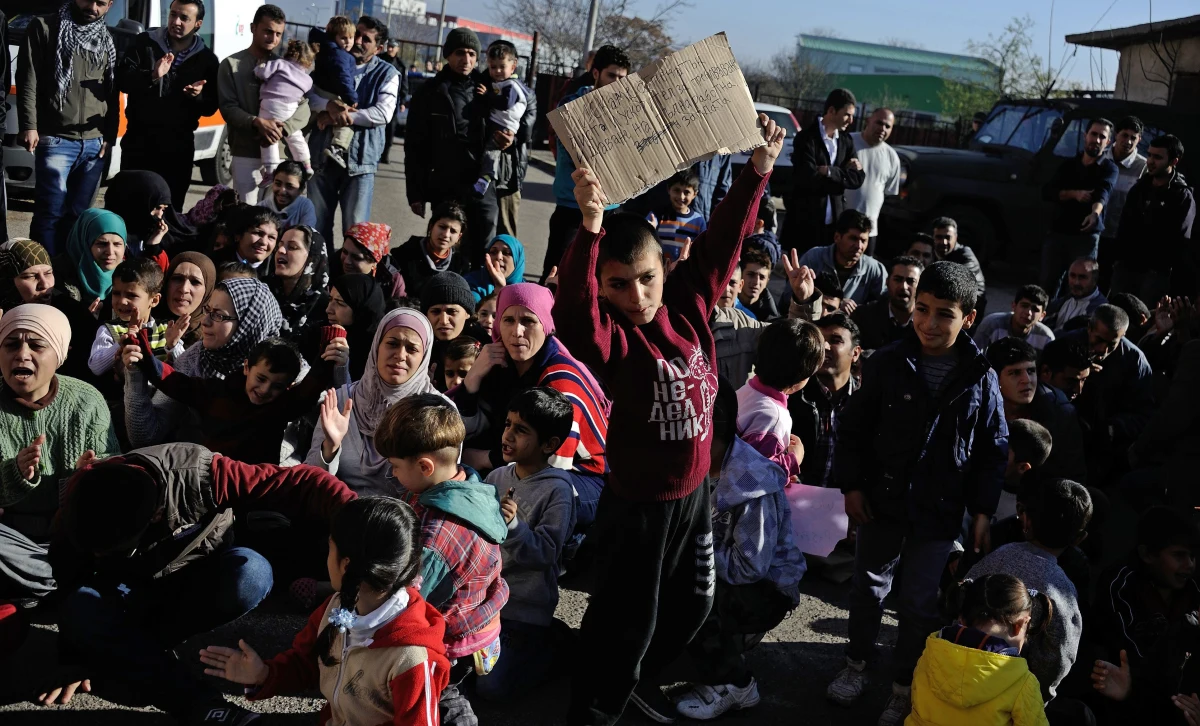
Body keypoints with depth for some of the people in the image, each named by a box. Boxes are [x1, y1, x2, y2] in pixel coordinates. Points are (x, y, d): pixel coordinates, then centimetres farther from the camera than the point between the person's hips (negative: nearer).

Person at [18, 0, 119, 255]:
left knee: (78, 213, 7)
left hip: (95, 143, 4)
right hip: (56, 140, -4)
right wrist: (29, 126, -11)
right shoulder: (44, 28, 3)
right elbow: (28, 82, -2)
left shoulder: (108, 40, 16)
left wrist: (109, 135, 11)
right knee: (51, 212, -9)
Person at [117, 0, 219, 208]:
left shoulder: (207, 59, 6)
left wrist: (199, 96, -18)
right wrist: (151, 76, -26)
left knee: (171, 208, 3)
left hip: (179, 145, 1)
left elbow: (210, 107, 6)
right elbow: (121, 79, -7)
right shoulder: (145, 42, 2)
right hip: (138, 139, -1)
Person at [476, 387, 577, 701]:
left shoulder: (557, 491, -17)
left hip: (524, 608, -6)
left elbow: (545, 554, -21)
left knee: (490, 685, -10)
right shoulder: (497, 477, 0)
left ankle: (549, 645, 13)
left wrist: (514, 525, -35)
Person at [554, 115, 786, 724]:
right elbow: (573, 315, -44)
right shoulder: (611, 337, -23)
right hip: (638, 501, -7)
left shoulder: (689, 302, -7)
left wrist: (758, 168, -10)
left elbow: (723, 239, -3)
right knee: (625, 622, 5)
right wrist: (590, 228, -55)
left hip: (694, 490, 7)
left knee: (692, 603, 26)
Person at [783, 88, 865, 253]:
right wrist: (843, 173, -7)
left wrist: (830, 171, -12)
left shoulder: (846, 141, 12)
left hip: (836, 220, 5)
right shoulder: (807, 138, -7)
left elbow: (858, 179, 2)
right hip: (805, 220, -5)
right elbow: (809, 177, -18)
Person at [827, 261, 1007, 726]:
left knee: (920, 604, 9)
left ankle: (904, 688, 28)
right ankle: (856, 665, 39)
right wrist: (851, 486, -5)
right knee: (868, 586, 18)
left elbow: (994, 452, 0)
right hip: (882, 501, 1)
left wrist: (982, 512, -1)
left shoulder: (981, 379, -9)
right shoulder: (888, 364, -10)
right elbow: (854, 429, -2)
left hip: (940, 513, -1)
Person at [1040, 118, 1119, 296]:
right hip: (1057, 233, 4)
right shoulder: (1068, 165, 14)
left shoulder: (1109, 168, 2)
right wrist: (1074, 194, -15)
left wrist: (1095, 212, -42)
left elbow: (1103, 193, -20)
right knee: (1047, 284, 2)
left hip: (1087, 237, -3)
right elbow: (1047, 192, 3)